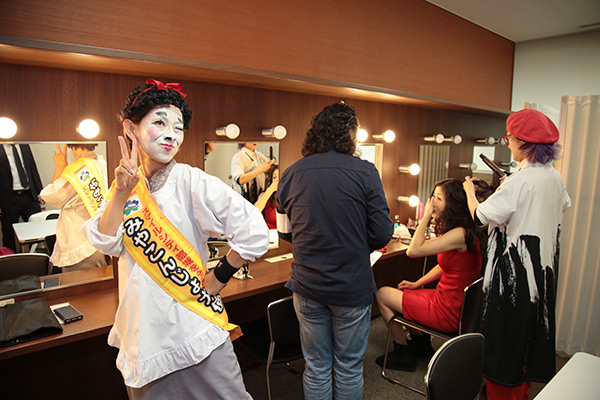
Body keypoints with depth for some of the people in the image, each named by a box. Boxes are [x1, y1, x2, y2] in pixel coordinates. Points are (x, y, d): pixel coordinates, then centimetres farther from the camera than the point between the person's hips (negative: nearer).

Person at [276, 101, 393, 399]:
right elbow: (382, 235, -11)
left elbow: (285, 232, 6)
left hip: (307, 287, 3)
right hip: (353, 287, -2)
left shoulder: (291, 174, -2)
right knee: (349, 369, 17)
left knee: (316, 368, 18)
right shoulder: (365, 172, -11)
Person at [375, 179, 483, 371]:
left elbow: (414, 250, -30)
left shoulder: (460, 234, -27)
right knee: (402, 292, 25)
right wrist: (416, 284, 11)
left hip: (450, 312, -10)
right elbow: (444, 265, 15)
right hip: (455, 303, 10)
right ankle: (421, 345, 34)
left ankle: (403, 355, 19)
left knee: (383, 294, 2)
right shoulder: (462, 231, 6)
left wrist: (426, 216, -23)